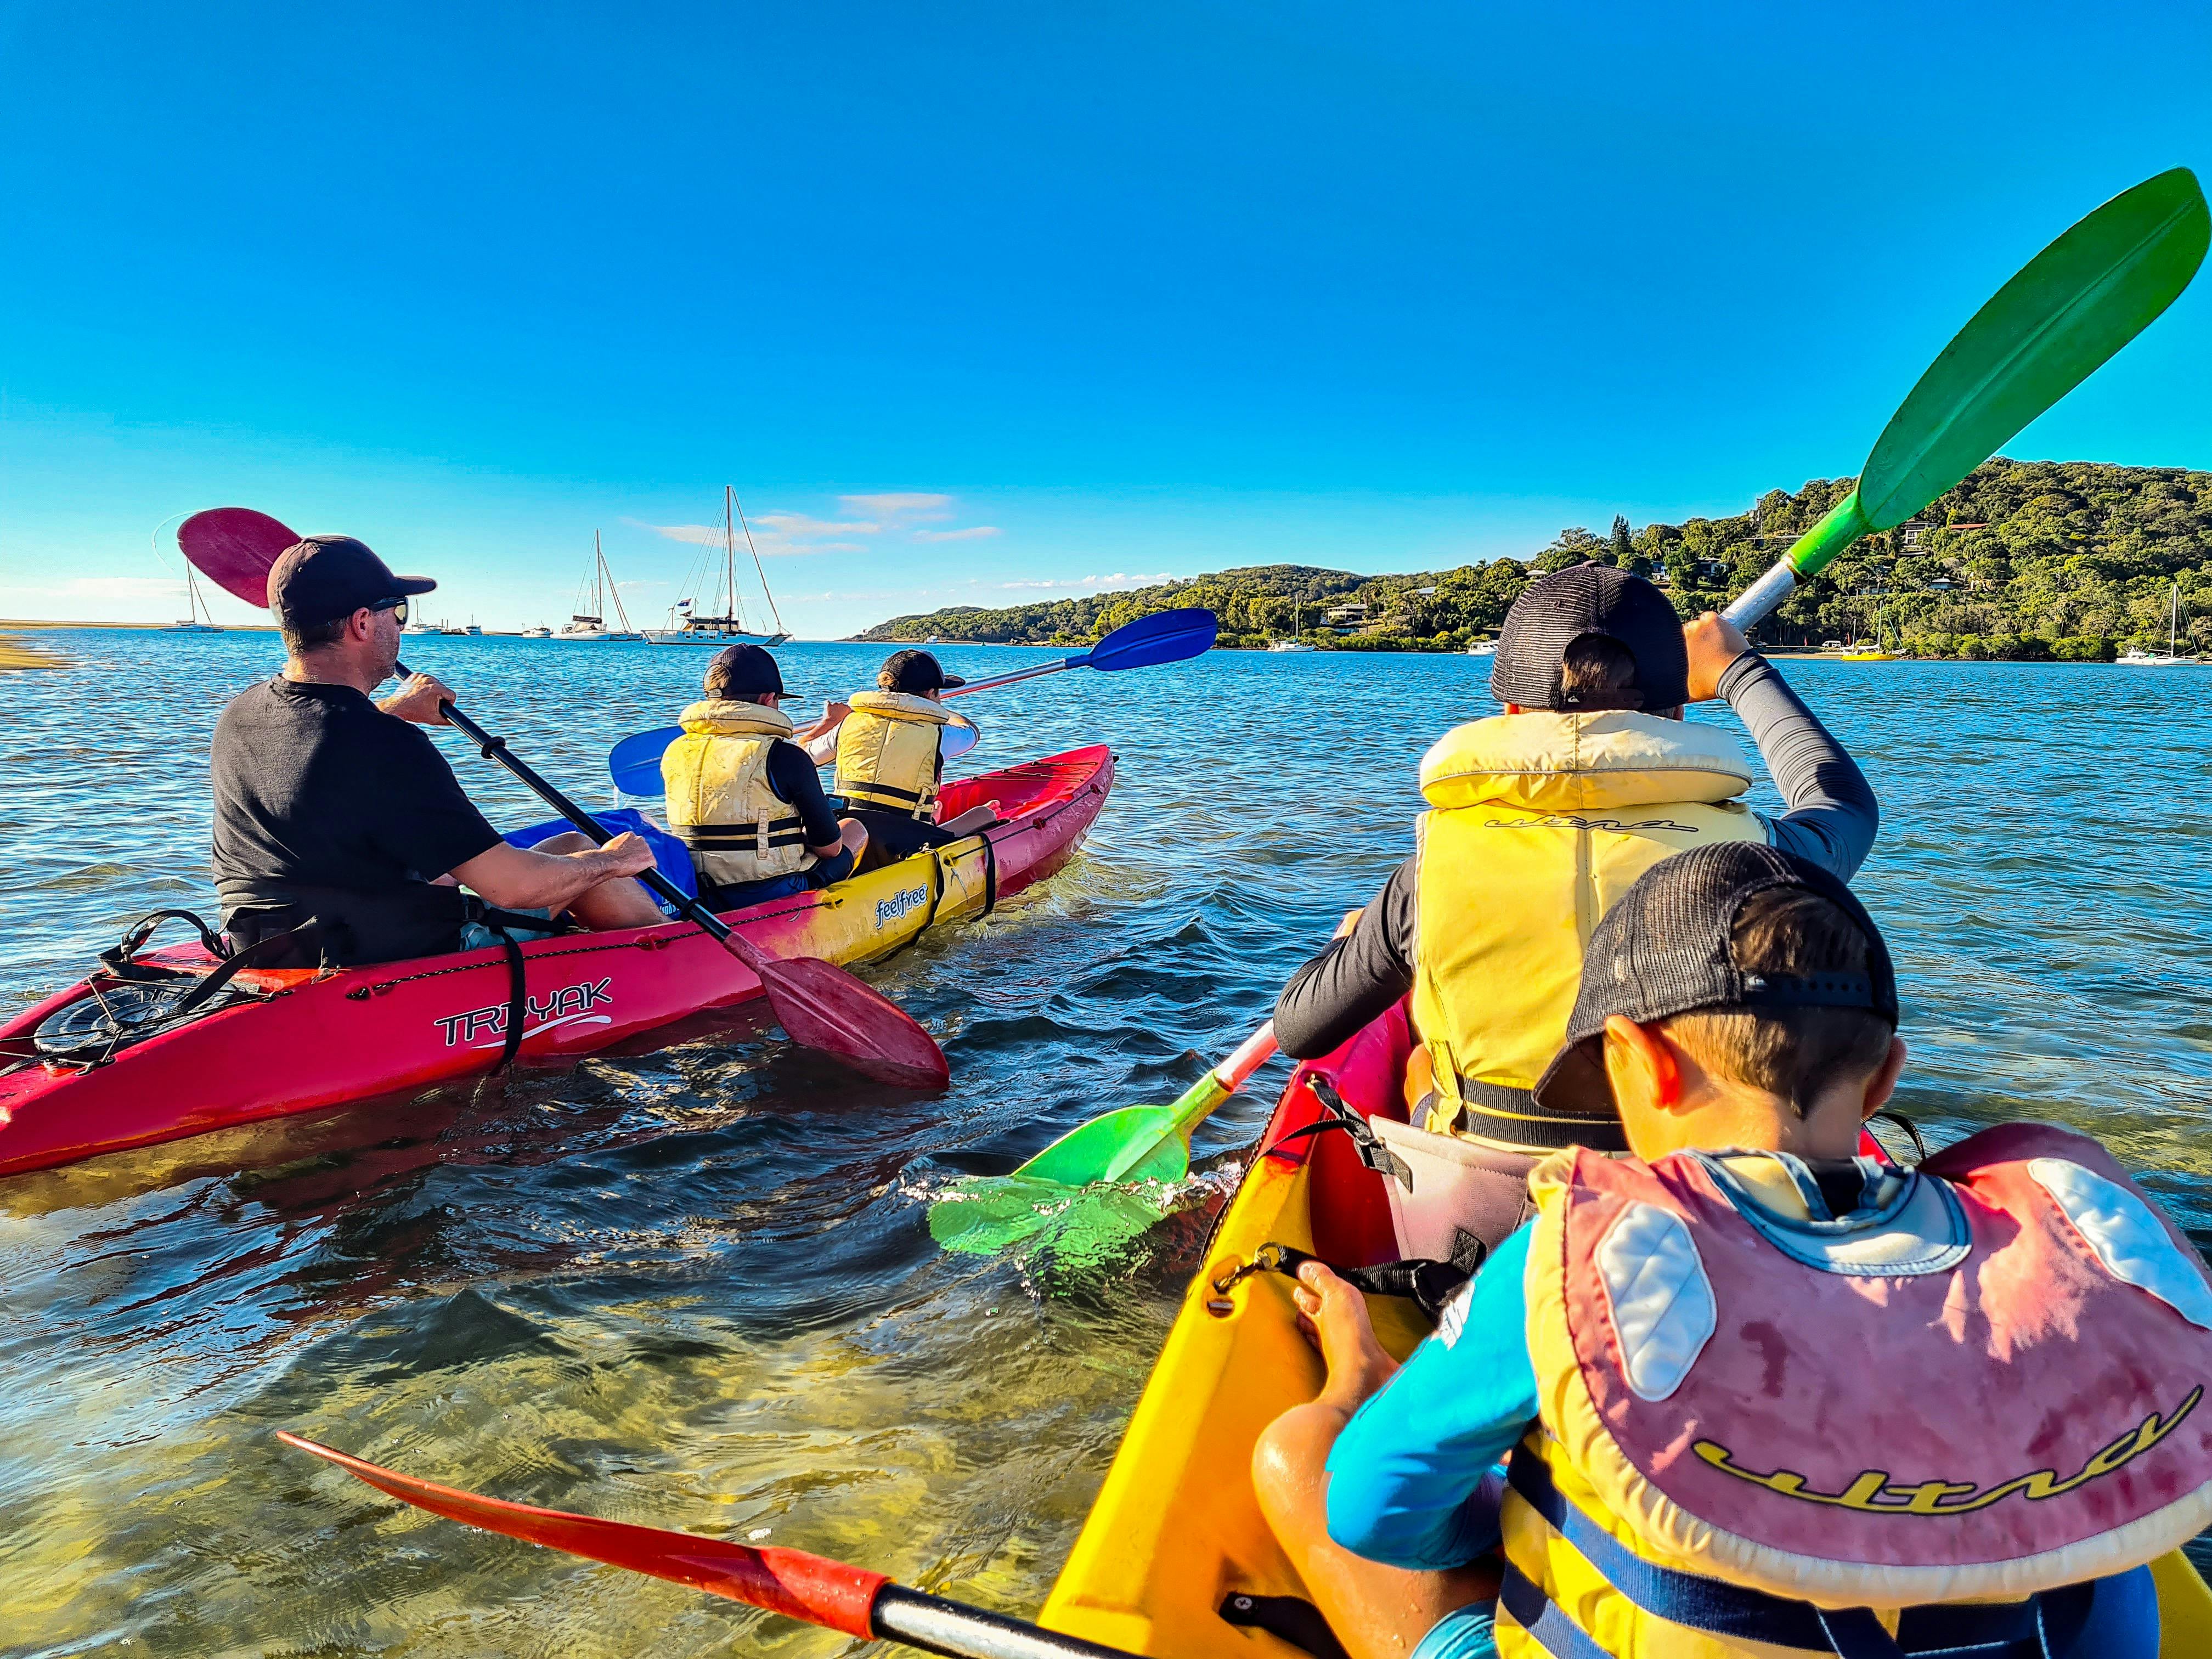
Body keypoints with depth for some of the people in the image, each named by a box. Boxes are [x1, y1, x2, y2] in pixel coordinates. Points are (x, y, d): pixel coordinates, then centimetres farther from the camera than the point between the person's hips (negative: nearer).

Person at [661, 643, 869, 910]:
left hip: (701, 903, 6)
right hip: (774, 902, -6)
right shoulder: (787, 757, -16)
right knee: (854, 829, 18)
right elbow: (830, 846, -8)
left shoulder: (674, 753, 0)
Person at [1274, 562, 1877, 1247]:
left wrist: (1358, 935, 20)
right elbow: (1844, 801, 14)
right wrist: (1741, 672, 29)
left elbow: (1299, 1032, -1)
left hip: (1477, 1229, 0)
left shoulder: (1438, 865, -15)